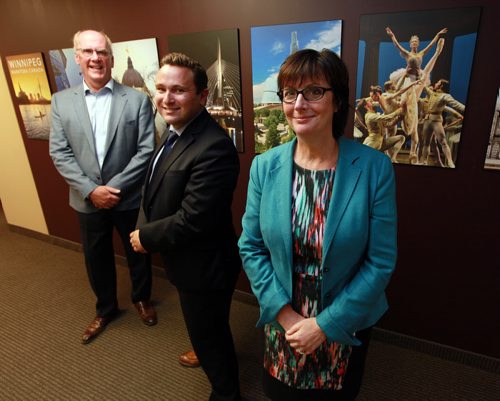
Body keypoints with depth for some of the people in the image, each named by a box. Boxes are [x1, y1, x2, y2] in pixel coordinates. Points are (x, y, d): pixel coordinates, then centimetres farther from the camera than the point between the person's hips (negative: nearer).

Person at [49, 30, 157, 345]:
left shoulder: (137, 100, -7)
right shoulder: (61, 101, 1)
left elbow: (146, 151, -11)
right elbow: (59, 153, -3)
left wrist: (115, 188, -17)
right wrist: (90, 190, -14)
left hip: (129, 198, -2)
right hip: (87, 201, 3)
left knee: (138, 253, 16)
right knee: (96, 258, 17)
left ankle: (142, 298, 43)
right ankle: (106, 308, 42)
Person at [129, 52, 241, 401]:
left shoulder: (213, 147, -31)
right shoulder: (177, 133, 2)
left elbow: (192, 220, -31)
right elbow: (159, 192, 10)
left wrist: (146, 237, -15)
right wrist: (145, 228, -6)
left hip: (203, 266, -9)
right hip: (187, 260, 9)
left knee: (209, 333, 16)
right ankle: (207, 352, 62)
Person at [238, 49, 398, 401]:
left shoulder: (375, 168, -18)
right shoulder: (264, 167, -11)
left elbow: (381, 262, -14)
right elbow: (251, 247, -5)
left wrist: (326, 325, -14)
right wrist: (284, 313, -12)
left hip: (346, 325, -1)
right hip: (282, 322, 2)